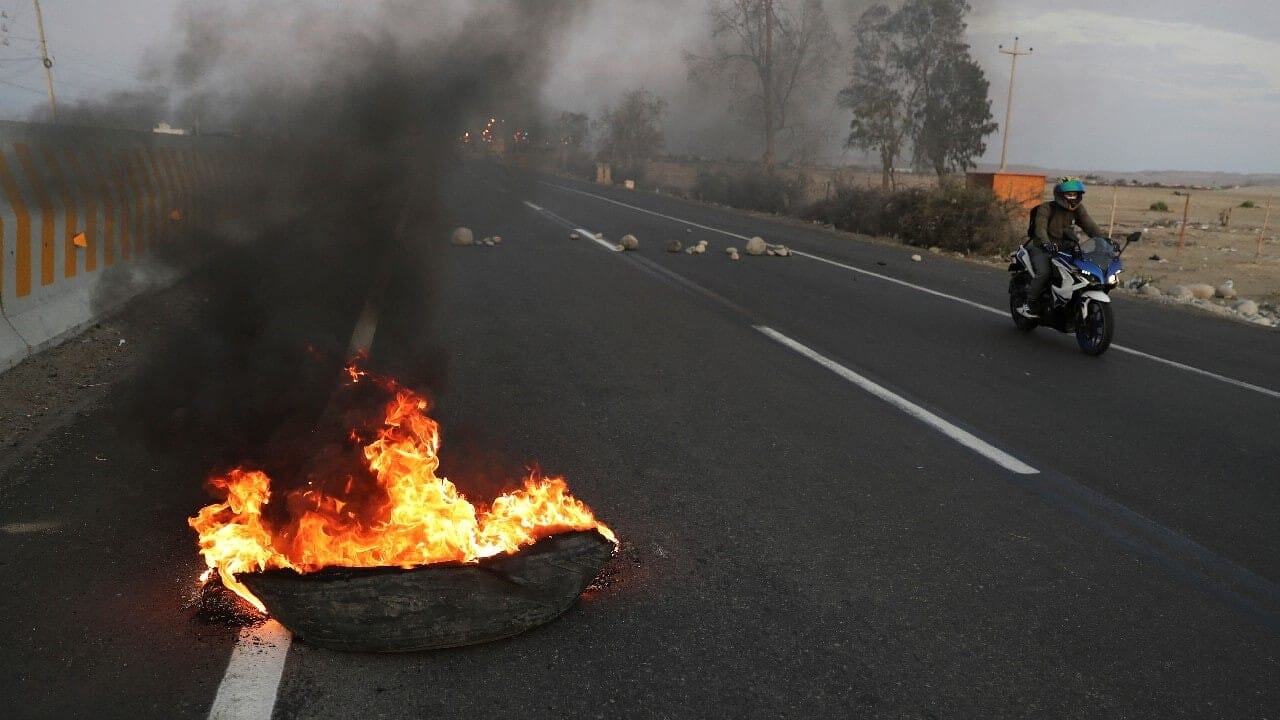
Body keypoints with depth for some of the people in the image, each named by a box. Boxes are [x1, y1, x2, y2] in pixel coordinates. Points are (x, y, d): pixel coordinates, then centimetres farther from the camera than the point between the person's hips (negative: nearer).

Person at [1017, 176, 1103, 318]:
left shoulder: (1078, 209, 5)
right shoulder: (1046, 208, -12)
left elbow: (1090, 226, -4)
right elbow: (1040, 228, -27)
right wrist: (1046, 243, -48)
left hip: (1064, 247, 6)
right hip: (1041, 248, -6)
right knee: (1044, 273, -29)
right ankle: (1029, 304, -14)